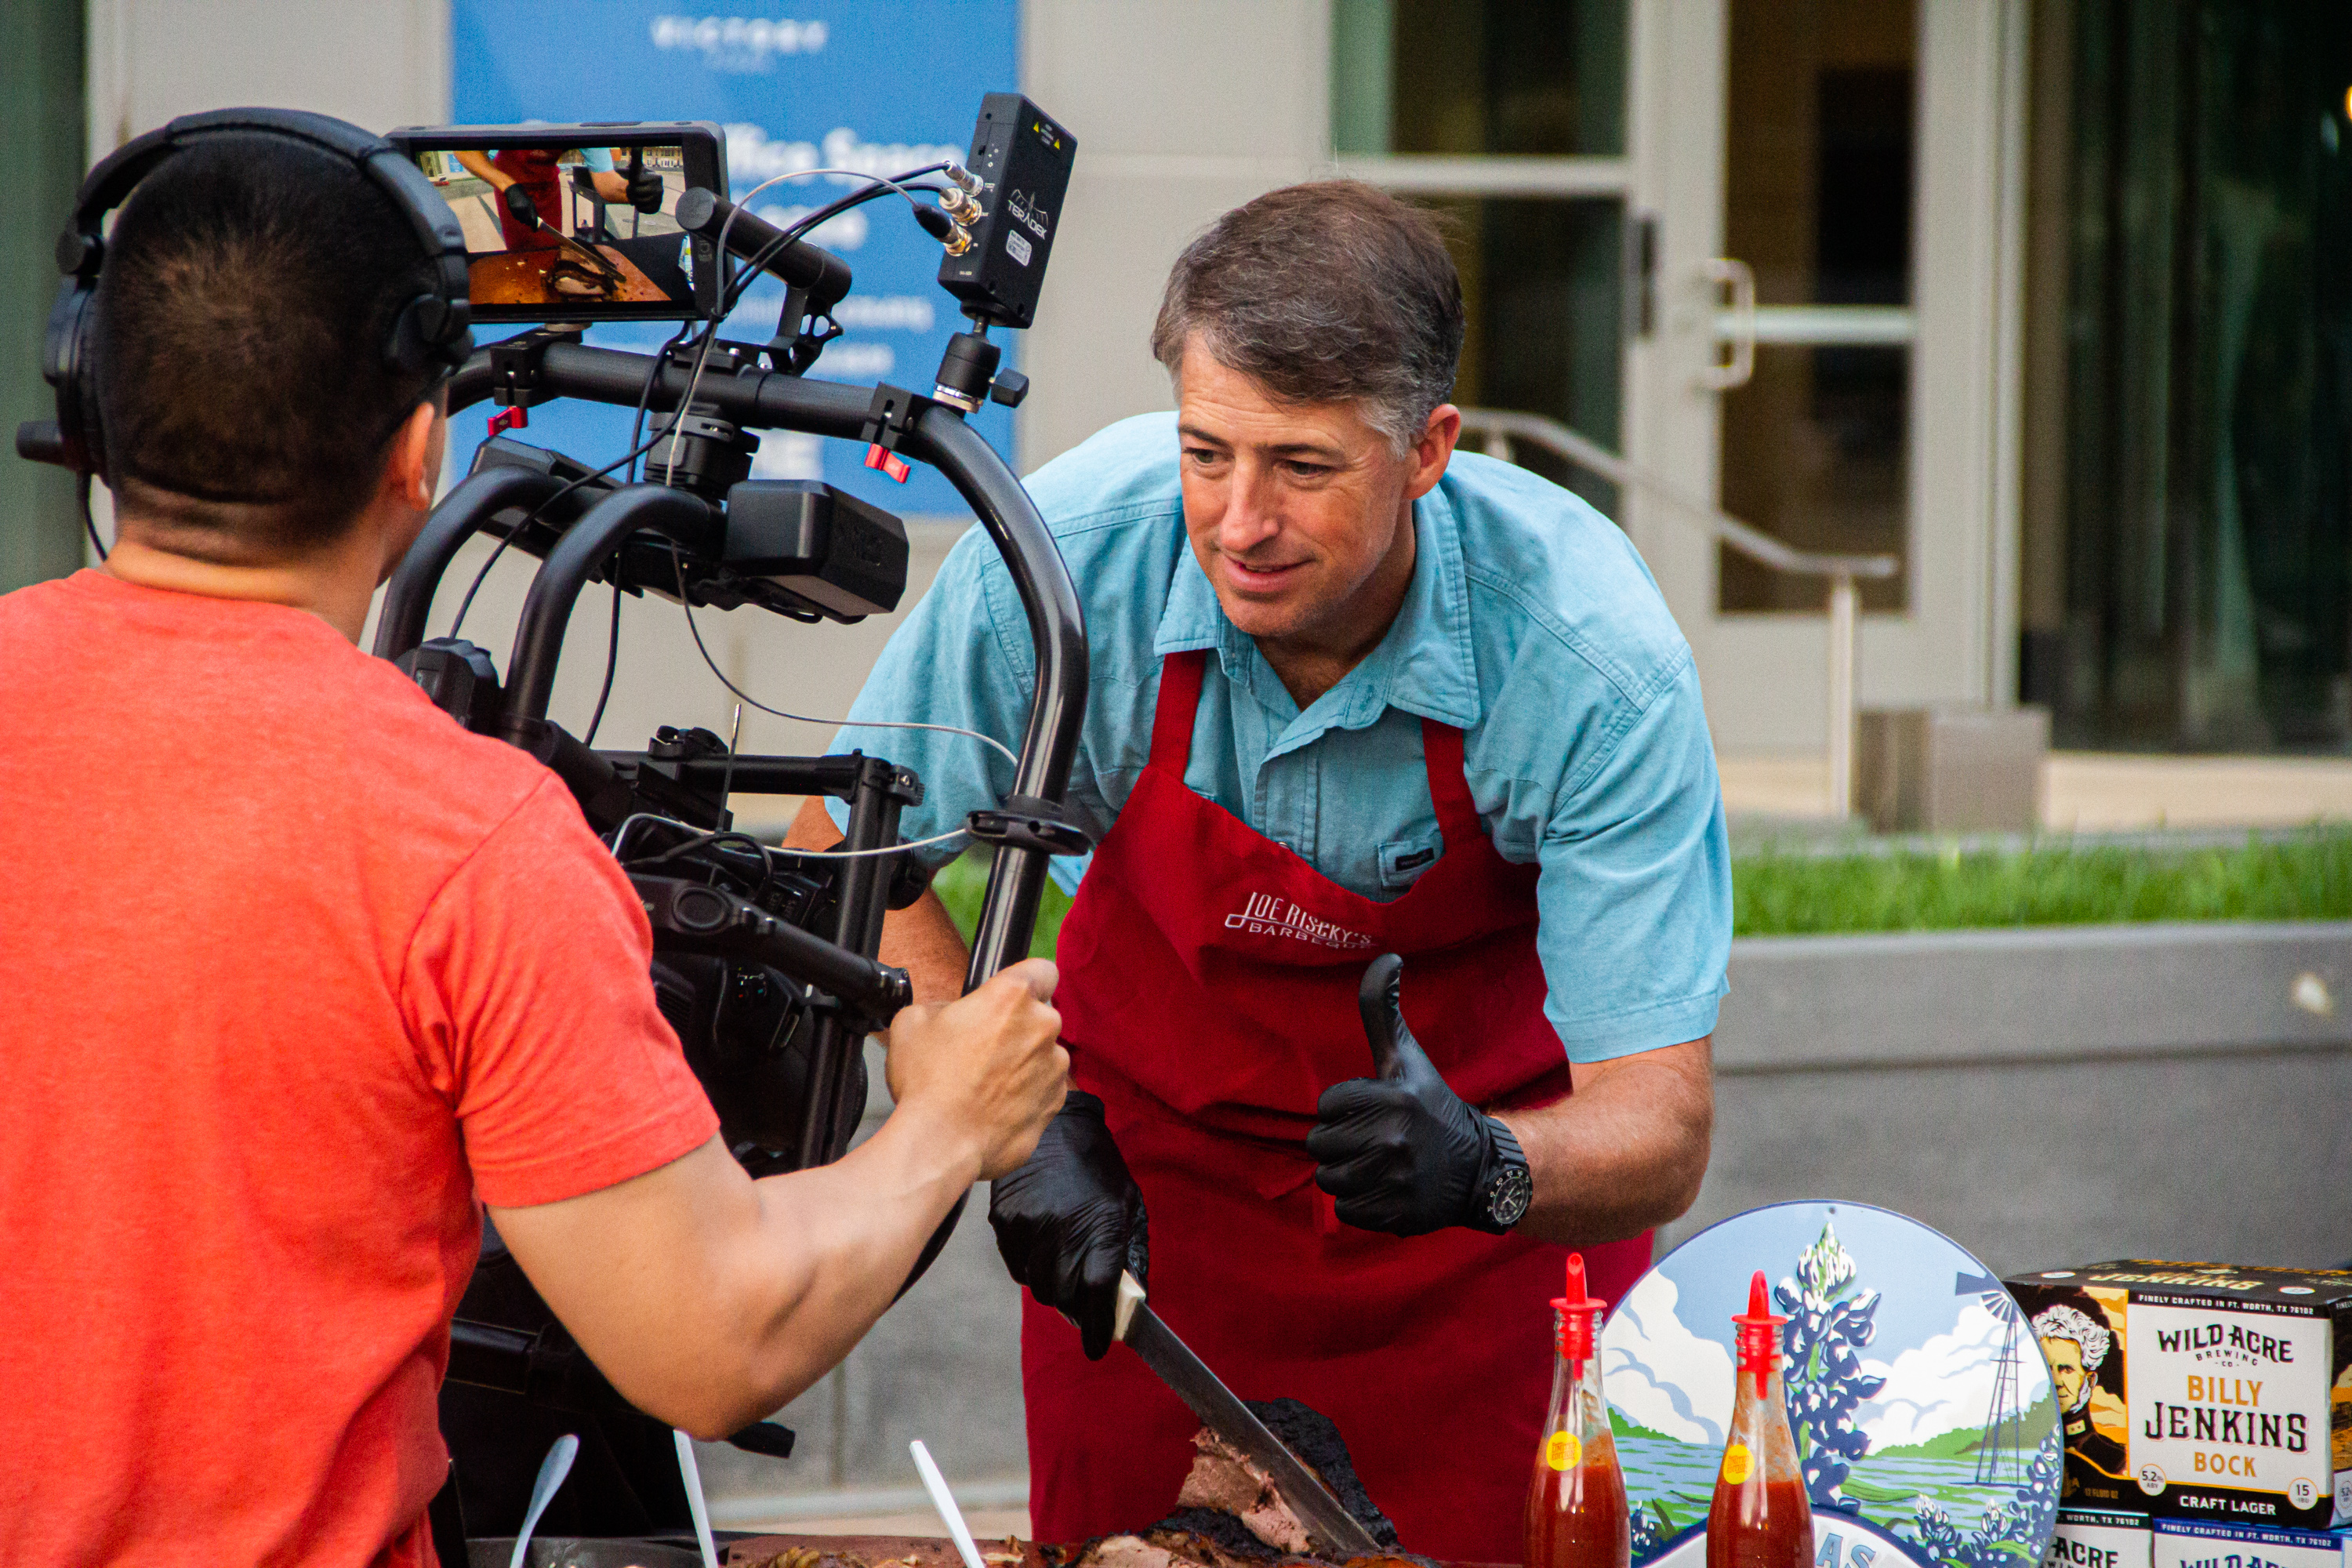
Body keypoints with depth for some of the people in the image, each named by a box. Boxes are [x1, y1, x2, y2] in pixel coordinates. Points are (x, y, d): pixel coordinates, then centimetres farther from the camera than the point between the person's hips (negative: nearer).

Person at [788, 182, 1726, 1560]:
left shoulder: (1596, 658, -32)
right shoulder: (1071, 551, -28)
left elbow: (1660, 1134, -30)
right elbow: (846, 857, -11)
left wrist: (1487, 1170, -52)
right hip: (1146, 1163, 1)